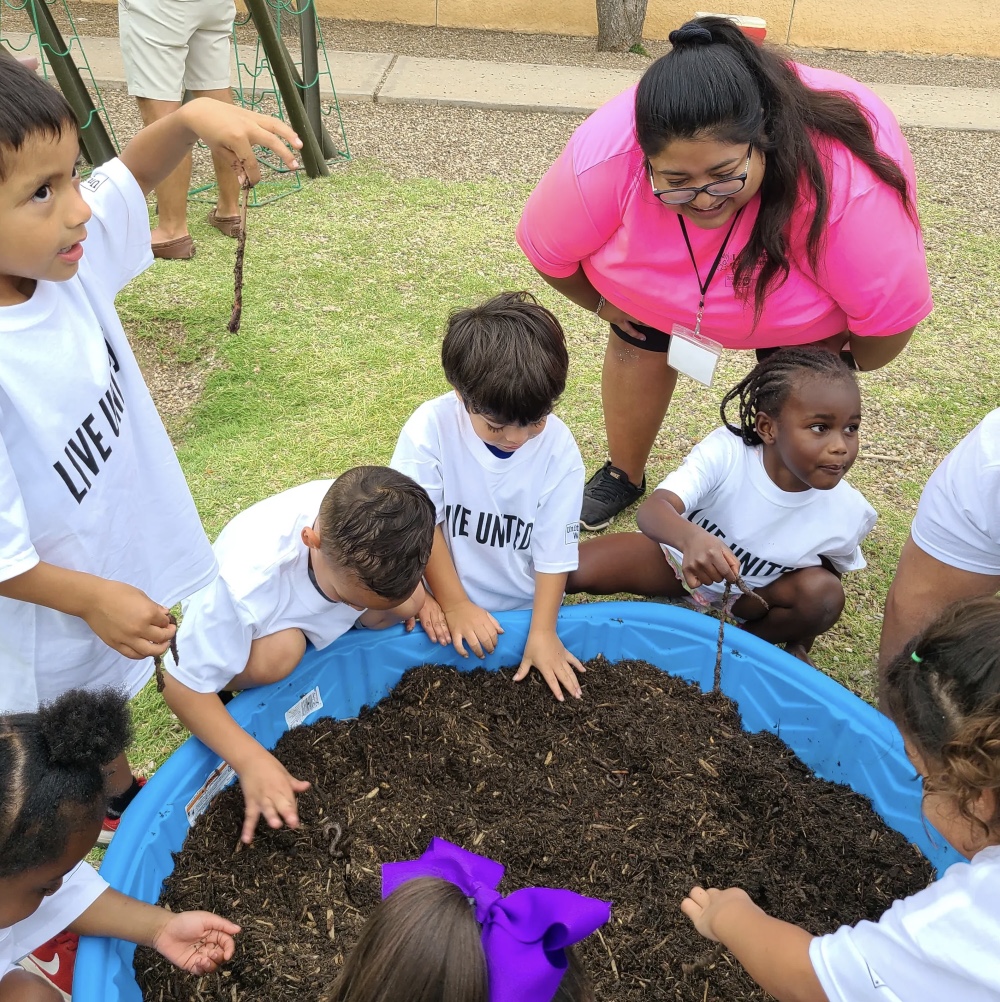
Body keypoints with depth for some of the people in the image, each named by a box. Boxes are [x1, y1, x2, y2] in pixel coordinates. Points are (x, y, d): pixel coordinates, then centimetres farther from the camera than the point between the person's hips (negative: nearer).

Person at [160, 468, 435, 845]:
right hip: (240, 627, -4)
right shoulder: (246, 581, -45)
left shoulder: (373, 516, -32)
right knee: (278, 652, -38)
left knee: (407, 602, -23)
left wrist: (418, 601, -20)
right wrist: (252, 759, -45)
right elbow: (183, 686, -35)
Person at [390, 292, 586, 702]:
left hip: (526, 609, 1)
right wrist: (454, 604, -10)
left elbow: (555, 551, -7)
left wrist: (543, 631, -13)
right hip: (447, 601, -1)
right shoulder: (430, 428, -19)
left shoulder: (559, 450, -13)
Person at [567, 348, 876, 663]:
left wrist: (799, 642, 1)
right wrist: (690, 538, -67)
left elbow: (828, 575, -1)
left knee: (825, 594, -30)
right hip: (678, 557, -3)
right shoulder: (726, 451, -32)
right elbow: (653, 508, -45)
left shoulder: (848, 514, -23)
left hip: (751, 597, 3)